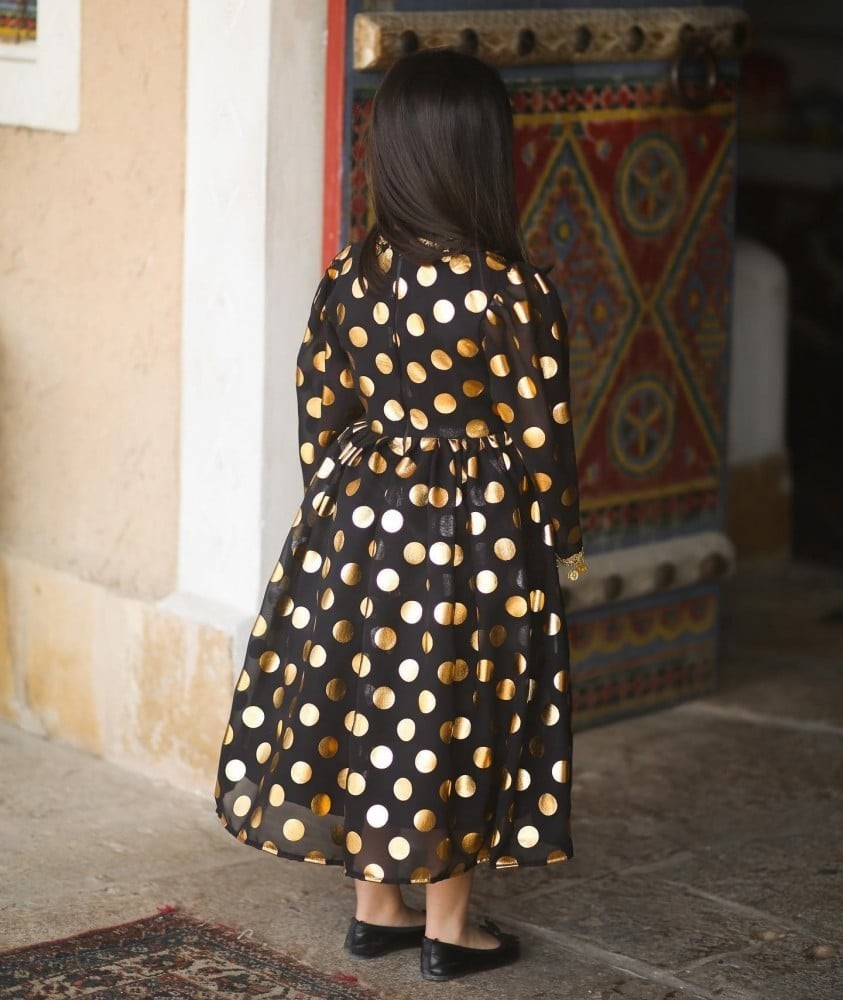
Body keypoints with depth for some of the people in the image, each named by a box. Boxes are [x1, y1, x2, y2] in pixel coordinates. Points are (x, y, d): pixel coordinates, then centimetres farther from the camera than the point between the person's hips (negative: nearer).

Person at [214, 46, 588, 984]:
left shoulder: (351, 275, -3)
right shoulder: (512, 293, -17)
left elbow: (318, 407, 4)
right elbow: (539, 435, -12)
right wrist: (563, 538, 2)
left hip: (355, 520, 4)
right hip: (470, 535, -4)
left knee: (362, 706, 15)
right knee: (458, 722, 8)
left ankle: (376, 905, 26)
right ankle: (448, 926, 19)